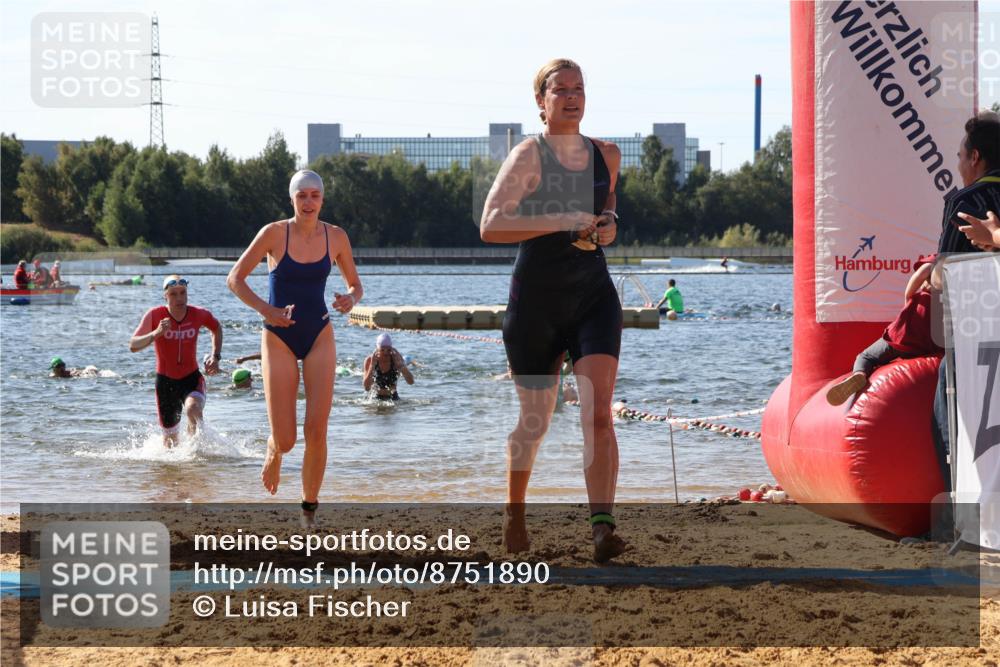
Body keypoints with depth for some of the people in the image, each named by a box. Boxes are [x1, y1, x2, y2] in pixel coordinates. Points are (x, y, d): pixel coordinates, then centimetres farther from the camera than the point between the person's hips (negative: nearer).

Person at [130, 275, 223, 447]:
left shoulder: (198, 315, -9)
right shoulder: (155, 315, -14)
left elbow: (216, 328, 15)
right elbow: (133, 346, -19)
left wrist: (215, 357, 3)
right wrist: (155, 333, -36)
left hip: (192, 379, 0)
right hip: (166, 381, 0)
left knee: (193, 409, -35)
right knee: (170, 437, 9)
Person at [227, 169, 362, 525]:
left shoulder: (336, 237, -1)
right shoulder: (275, 233, -9)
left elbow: (355, 285, 11)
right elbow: (235, 279, -7)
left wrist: (350, 299, -12)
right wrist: (266, 310, -21)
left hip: (319, 337, 2)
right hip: (279, 339, -2)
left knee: (316, 432, -10)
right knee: (285, 440, -5)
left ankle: (309, 509, 5)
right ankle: (273, 452, 34)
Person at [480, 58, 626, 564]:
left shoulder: (607, 155, 8)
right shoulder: (528, 156, -8)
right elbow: (491, 226, -21)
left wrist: (608, 224, 5)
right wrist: (563, 222, -27)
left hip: (593, 294, 3)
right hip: (536, 299, -3)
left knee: (598, 412, -15)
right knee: (534, 418, 9)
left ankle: (602, 527, -23)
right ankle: (515, 514, 34)